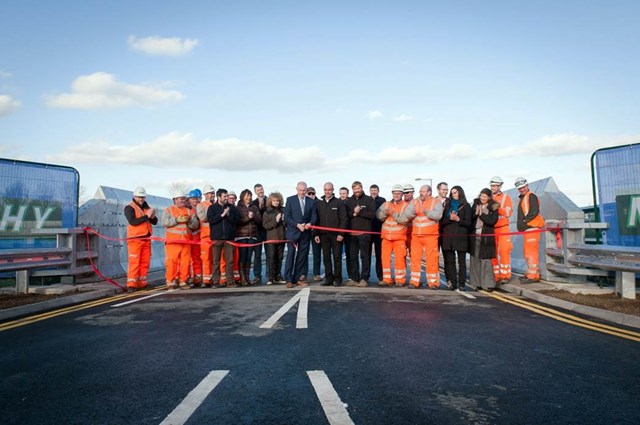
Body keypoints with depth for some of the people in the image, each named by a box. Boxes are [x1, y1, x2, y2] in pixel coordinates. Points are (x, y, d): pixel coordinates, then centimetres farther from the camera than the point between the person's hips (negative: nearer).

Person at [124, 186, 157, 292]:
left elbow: (155, 222, 10)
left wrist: (152, 216, -11)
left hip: (146, 239, 6)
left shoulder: (147, 207, 17)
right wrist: (147, 216, -21)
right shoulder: (129, 208, -3)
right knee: (134, 262, -8)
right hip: (135, 239, -6)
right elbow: (133, 222, -18)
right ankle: (131, 285, -7)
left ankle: (141, 283, 14)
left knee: (145, 262, 7)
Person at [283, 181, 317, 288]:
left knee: (302, 257, 4)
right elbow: (287, 217, -4)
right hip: (293, 232, -3)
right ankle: (289, 280, -2)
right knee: (290, 255, -5)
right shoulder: (290, 200, 2)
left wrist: (310, 223, -15)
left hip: (305, 233, 3)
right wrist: (297, 225, -15)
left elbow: (314, 216, 7)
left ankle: (296, 279, 11)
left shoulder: (311, 201, 9)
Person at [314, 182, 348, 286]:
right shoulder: (318, 204, 12)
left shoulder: (339, 203, 1)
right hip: (323, 235, 3)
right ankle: (328, 278, 13)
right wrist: (316, 234, 3)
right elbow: (316, 220, 12)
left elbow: (343, 219, -4)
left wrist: (341, 234, -12)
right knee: (326, 258, 6)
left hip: (336, 235, -3)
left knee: (337, 257, 0)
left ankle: (337, 279, 7)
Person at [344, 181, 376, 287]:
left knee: (365, 256, -1)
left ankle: (364, 278, 4)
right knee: (353, 256, 7)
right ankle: (354, 278, 15)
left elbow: (372, 214, -6)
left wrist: (360, 212, -12)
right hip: (352, 232, 4)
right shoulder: (349, 201, 13)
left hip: (365, 232, -4)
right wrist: (353, 213, -11)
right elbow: (345, 214, 5)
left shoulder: (369, 200, 3)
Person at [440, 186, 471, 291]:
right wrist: (450, 218, -9)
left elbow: (469, 223, 0)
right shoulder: (447, 205, 16)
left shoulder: (466, 206, 6)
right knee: (450, 261, 2)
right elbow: (442, 221, 8)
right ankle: (452, 283, 5)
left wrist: (458, 219, -14)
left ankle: (461, 284, 2)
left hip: (461, 237, -3)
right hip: (448, 237, 3)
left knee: (461, 261, 0)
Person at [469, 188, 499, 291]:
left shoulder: (493, 207, 0)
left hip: (486, 237, -4)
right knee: (475, 260, 5)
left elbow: (492, 221, -9)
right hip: (474, 236, 4)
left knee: (486, 261, -5)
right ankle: (477, 282, 13)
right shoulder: (475, 205, 10)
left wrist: (481, 214, -13)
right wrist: (476, 213, -12)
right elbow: (470, 218, 6)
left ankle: (488, 284, 1)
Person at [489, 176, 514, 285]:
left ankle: (506, 275, 1)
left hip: (503, 228, -3)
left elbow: (508, 213, -8)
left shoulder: (506, 197, 2)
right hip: (490, 229, 4)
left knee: (504, 252, -6)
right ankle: (496, 276, 11)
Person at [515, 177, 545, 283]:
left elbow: (534, 212, -20)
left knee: (530, 251, -10)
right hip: (527, 228, 10)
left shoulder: (531, 196, -8)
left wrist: (524, 221, -15)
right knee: (527, 252, 16)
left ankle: (532, 276, -8)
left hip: (532, 228, -10)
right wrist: (520, 225, 11)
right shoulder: (522, 198, 23)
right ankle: (532, 273, 25)